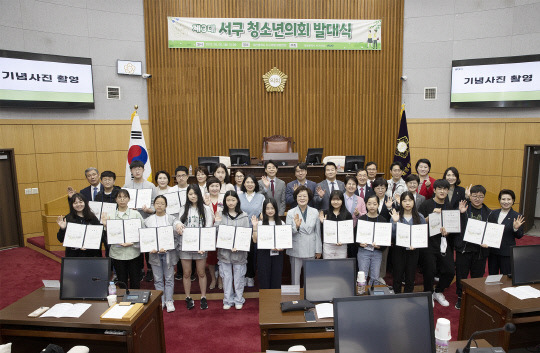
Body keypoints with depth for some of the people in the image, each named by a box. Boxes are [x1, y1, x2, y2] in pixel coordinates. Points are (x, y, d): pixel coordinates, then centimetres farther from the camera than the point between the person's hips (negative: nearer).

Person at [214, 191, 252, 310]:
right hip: (224, 252, 1)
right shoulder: (221, 216, 2)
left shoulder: (244, 216, 0)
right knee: (226, 277, 9)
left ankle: (238, 300, 24)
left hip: (240, 252, 0)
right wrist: (217, 223, -14)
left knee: (239, 276, 8)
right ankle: (228, 300, 24)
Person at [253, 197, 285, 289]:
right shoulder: (260, 223, 1)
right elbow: (255, 240, -3)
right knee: (264, 278, 3)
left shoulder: (281, 223, 6)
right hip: (264, 254, -1)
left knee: (276, 278, 7)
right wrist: (254, 227, -12)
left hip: (277, 254, 2)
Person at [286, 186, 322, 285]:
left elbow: (317, 232, 7)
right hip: (296, 250, -1)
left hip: (310, 251, 1)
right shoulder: (291, 213, -2)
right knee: (295, 278, 8)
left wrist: (318, 250, 8)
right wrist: (296, 226, -23)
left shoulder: (315, 212, 3)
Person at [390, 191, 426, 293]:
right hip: (399, 250, -1)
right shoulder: (396, 216, -4)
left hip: (413, 251, 1)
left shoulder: (420, 217, 0)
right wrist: (395, 222, -21)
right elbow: (393, 235, -9)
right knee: (397, 277, 7)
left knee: (410, 278, 11)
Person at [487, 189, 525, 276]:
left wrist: (516, 228, -21)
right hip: (492, 251, 3)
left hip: (507, 253, -3)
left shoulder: (516, 216, -5)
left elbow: (519, 236, -3)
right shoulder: (493, 213, 6)